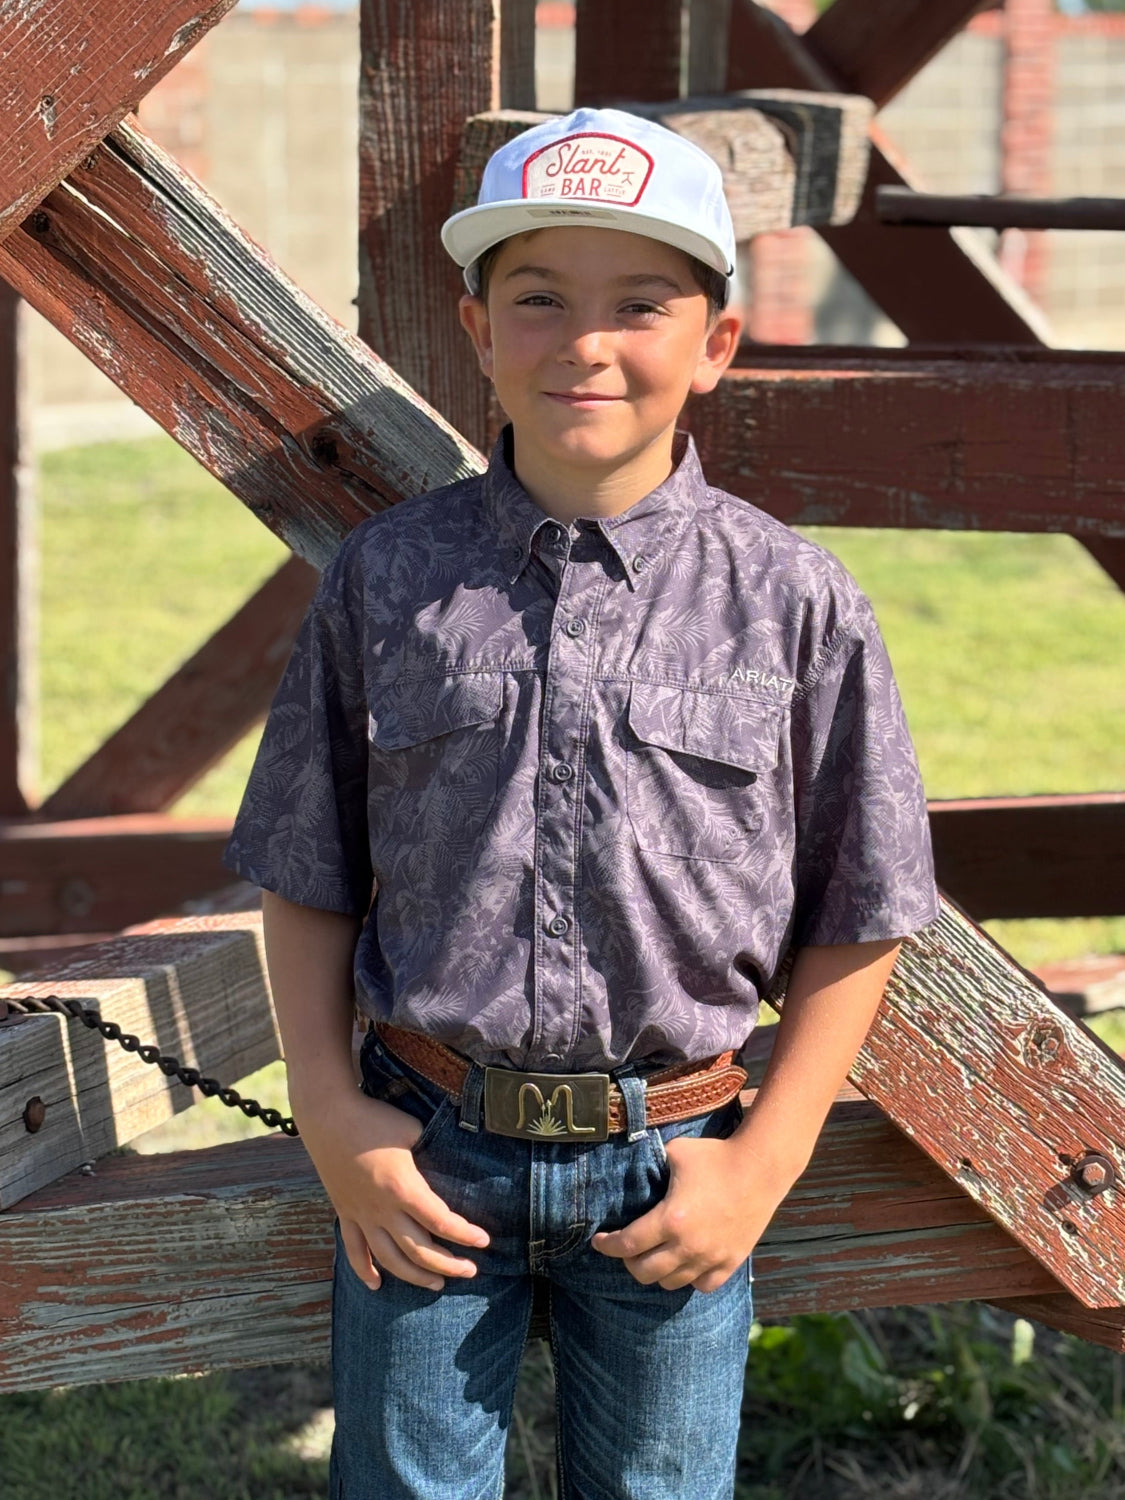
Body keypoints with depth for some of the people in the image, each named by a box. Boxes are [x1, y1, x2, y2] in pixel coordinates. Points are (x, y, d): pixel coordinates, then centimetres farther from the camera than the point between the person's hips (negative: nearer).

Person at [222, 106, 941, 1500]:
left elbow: (855, 916, -1)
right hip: (422, 1150, 1)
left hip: (667, 1166, 0)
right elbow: (309, 878, 3)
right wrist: (328, 1109, -4)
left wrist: (766, 1161, -4)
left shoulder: (794, 600, -7)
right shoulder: (384, 577, -3)